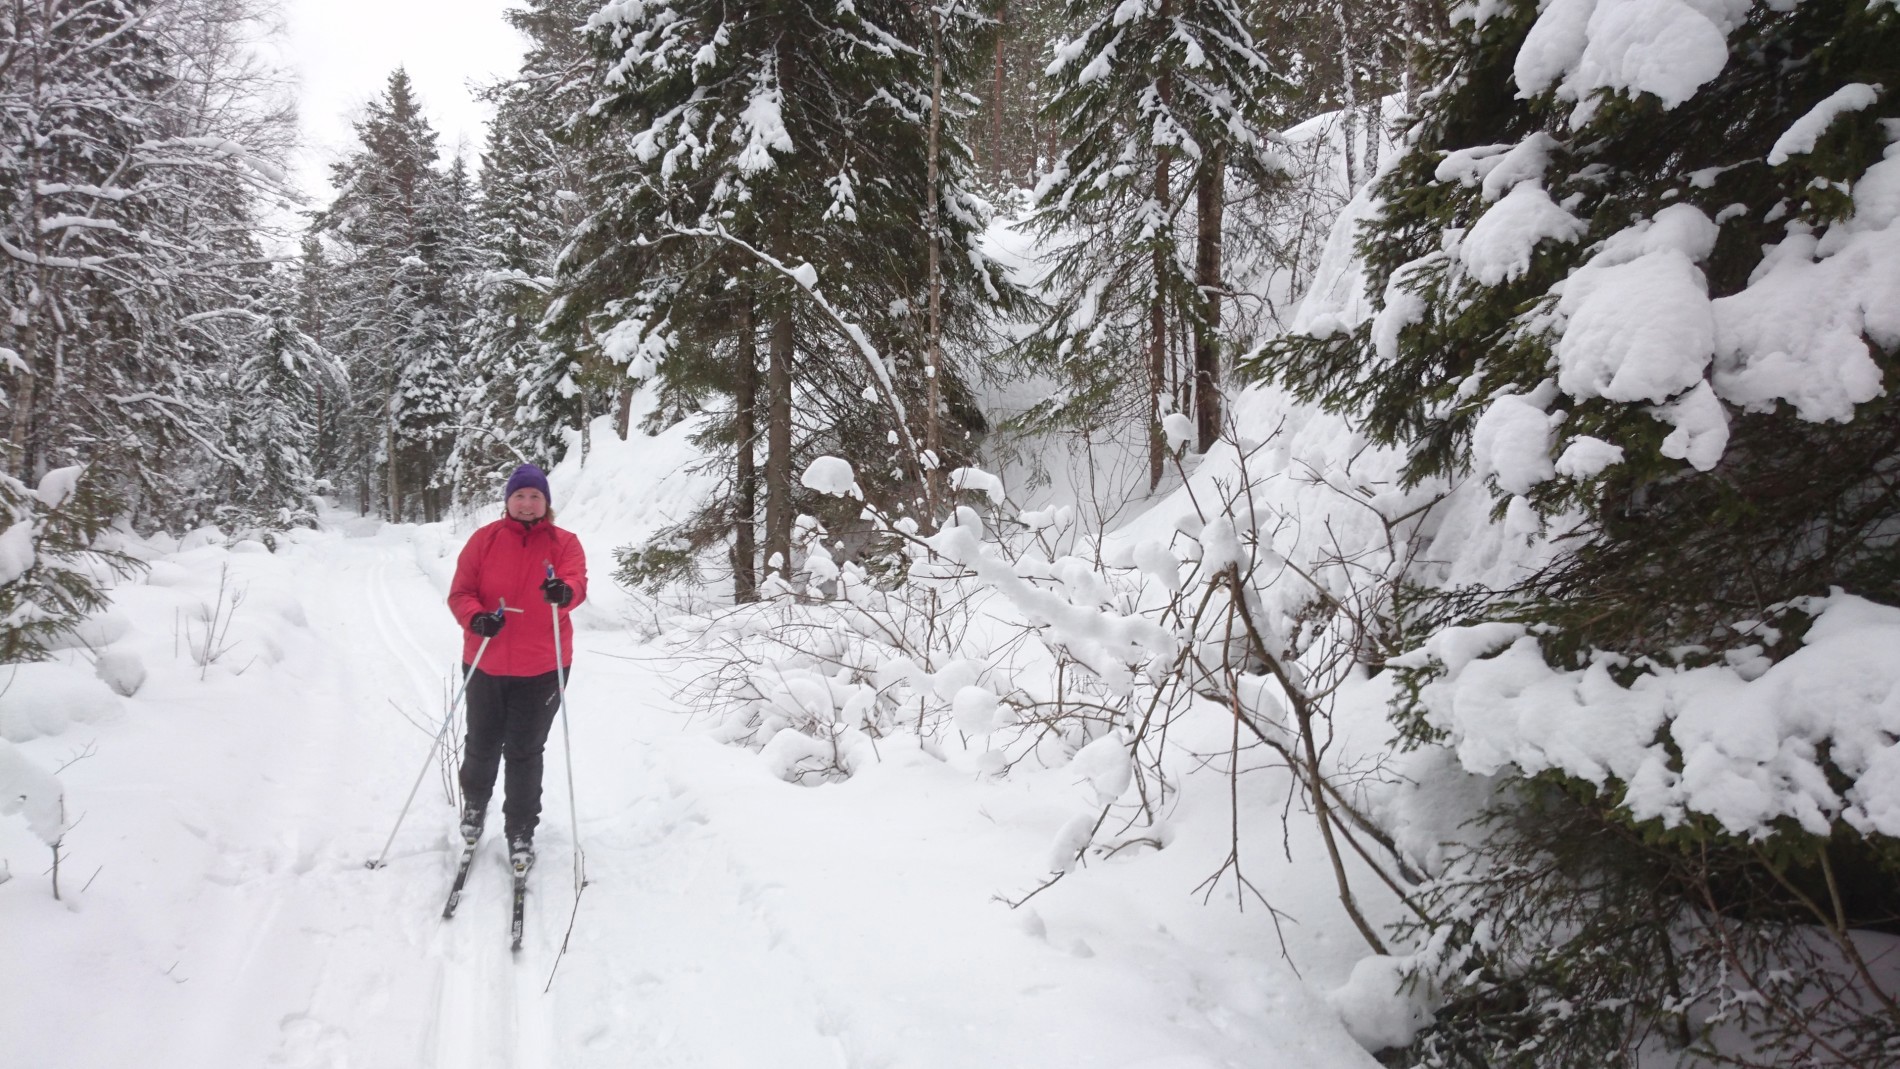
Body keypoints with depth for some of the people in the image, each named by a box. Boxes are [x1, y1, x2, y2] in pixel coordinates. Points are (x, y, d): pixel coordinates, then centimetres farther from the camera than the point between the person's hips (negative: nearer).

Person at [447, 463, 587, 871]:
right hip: (485, 664, 2)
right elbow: (460, 592, -4)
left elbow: (577, 584, -19)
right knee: (482, 745, 17)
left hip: (541, 668, -1)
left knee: (525, 753, 5)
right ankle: (474, 802, 46)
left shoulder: (564, 543, -2)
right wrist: (475, 619, -25)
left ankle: (521, 832, 21)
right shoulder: (484, 539, -1)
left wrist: (563, 592, -44)